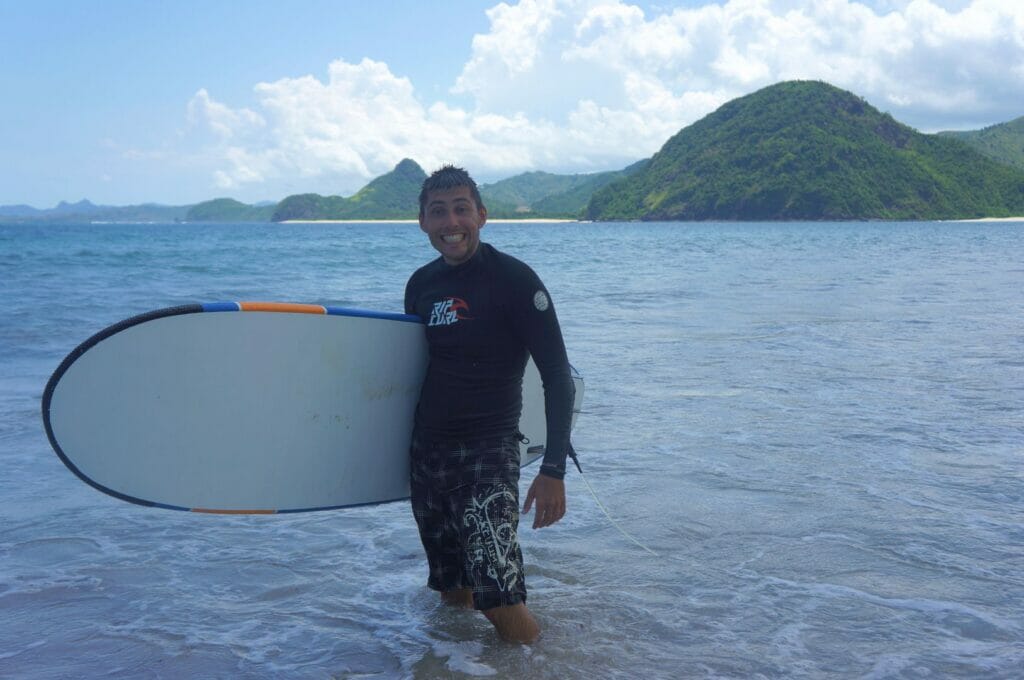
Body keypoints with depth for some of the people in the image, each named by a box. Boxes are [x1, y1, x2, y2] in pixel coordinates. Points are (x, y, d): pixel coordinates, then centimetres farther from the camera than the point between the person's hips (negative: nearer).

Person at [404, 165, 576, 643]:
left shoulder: (513, 280, -11)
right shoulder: (421, 284, 8)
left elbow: (557, 375, -13)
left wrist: (554, 470, -19)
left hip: (488, 454, -6)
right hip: (426, 453, 6)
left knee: (501, 606, -16)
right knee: (454, 596, 14)